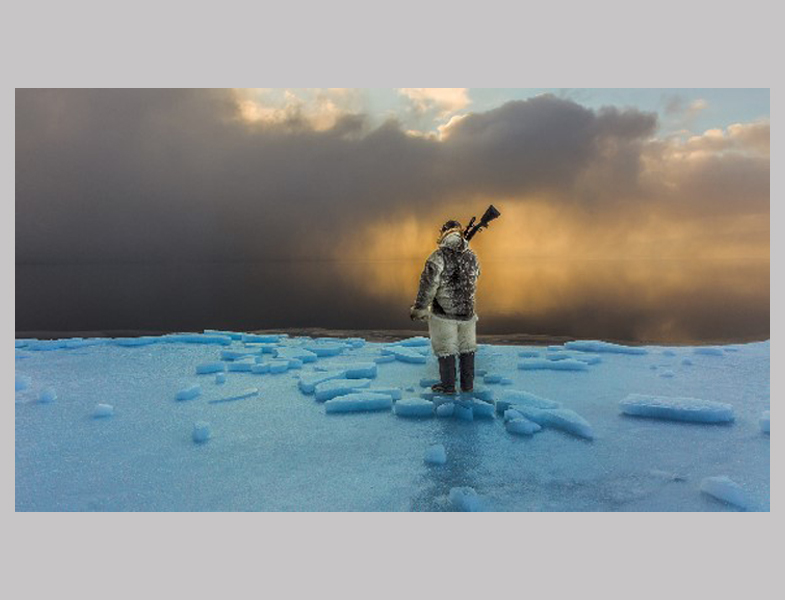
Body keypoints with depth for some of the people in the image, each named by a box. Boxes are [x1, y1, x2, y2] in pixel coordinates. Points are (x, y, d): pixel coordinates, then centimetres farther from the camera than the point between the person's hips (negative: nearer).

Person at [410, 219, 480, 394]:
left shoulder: (439, 255, -13)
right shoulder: (472, 256, 3)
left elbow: (429, 283, -17)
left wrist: (420, 308, -10)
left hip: (444, 313, -4)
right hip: (467, 312, 4)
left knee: (446, 349, 8)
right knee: (467, 348, 16)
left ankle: (448, 386, 16)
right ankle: (467, 384, 25)